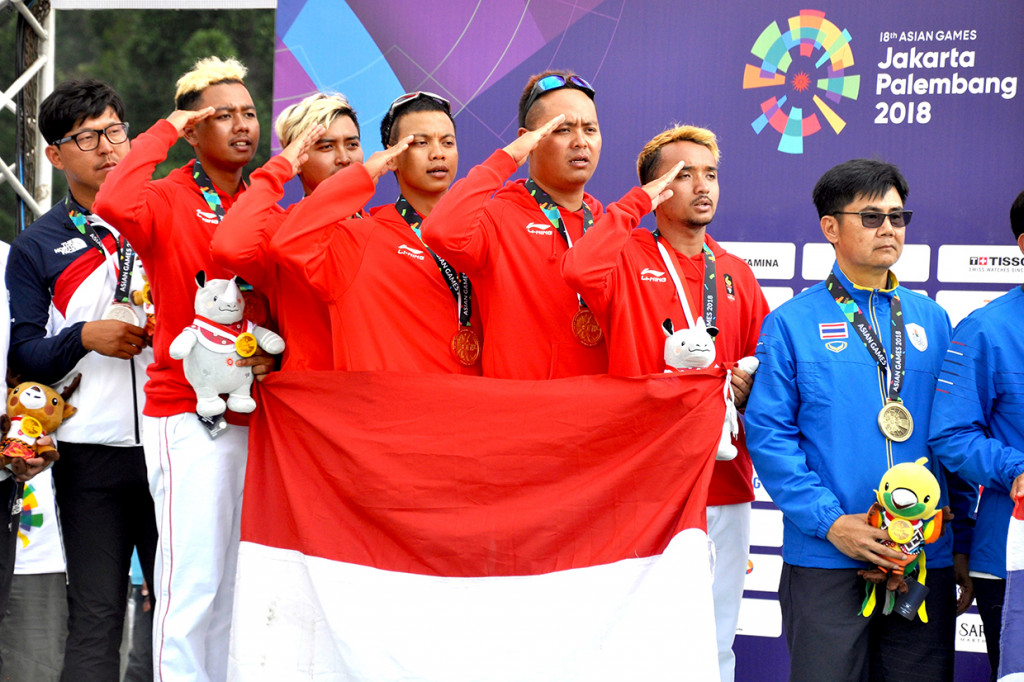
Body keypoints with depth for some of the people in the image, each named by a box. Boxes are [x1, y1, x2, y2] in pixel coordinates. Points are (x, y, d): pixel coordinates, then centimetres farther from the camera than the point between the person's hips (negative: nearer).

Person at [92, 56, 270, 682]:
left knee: (240, 583, 9)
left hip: (255, 413, 6)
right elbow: (116, 205, -26)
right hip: (189, 414, -6)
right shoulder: (168, 200, -3)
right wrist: (166, 131, -14)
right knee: (193, 581, -10)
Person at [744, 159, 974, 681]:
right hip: (826, 560, -3)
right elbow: (767, 433, -5)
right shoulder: (793, 323, 2)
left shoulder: (932, 320, 13)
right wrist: (830, 521, -14)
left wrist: (963, 543, 7)